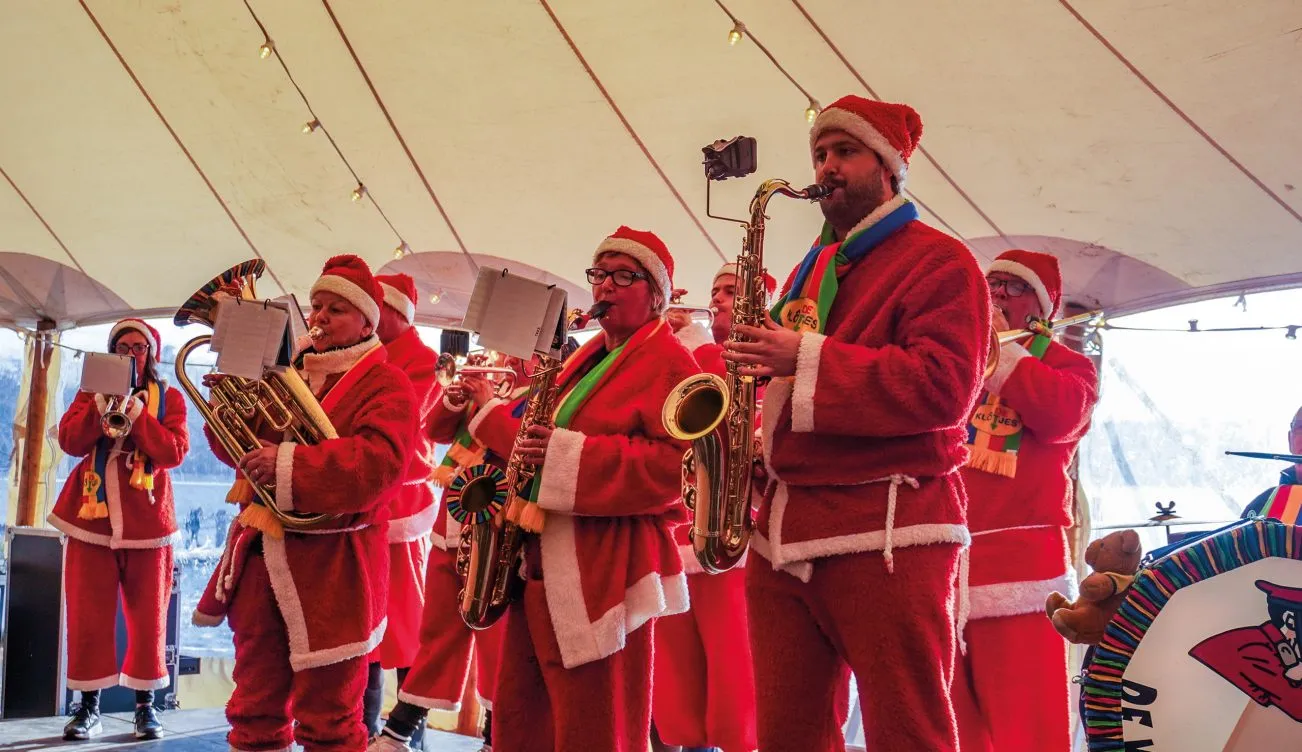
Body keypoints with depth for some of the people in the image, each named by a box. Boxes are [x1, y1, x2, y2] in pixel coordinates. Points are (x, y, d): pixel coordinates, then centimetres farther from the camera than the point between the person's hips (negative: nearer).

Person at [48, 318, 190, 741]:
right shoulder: (92, 392, 12)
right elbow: (69, 441, -3)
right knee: (88, 615, 1)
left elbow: (174, 451, -8)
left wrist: (138, 414, -18)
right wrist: (100, 407, -18)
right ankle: (89, 706, 9)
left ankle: (145, 704, 12)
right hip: (92, 516, 1)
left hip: (145, 520, -1)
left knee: (148, 616, 3)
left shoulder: (168, 398, 6)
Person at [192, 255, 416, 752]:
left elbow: (380, 463, -22)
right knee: (255, 712, 14)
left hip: (331, 565, -6)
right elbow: (238, 447, 15)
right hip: (261, 556, 6)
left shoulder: (385, 384, -5)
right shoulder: (286, 372, 15)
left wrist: (290, 464, -27)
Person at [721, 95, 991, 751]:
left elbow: (943, 388, -15)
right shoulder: (809, 271, 23)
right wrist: (756, 356, 6)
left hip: (888, 532, -7)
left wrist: (806, 359, -17)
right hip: (784, 533, 7)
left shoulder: (938, 261, 0)